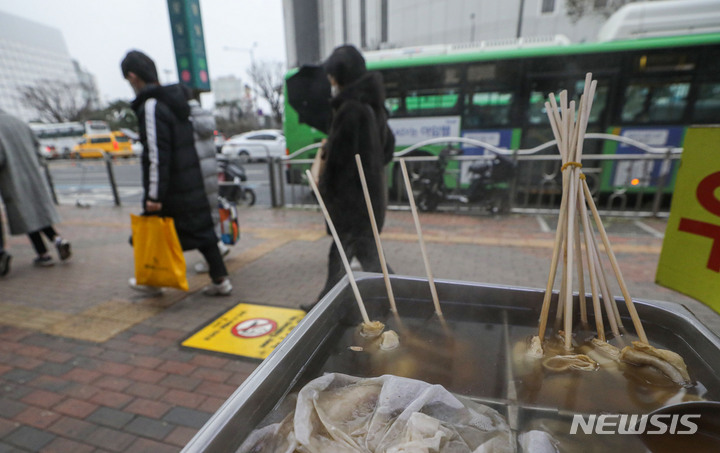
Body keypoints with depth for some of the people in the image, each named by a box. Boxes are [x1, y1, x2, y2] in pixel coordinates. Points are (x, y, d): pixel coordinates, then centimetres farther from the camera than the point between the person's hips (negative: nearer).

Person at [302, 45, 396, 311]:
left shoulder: (350, 109, -17)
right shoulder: (373, 105, 11)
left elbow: (340, 157, -20)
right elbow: (387, 147, 17)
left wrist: (325, 189, -5)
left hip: (352, 196, -10)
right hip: (372, 189, 10)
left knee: (367, 257, 2)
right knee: (340, 253, 19)